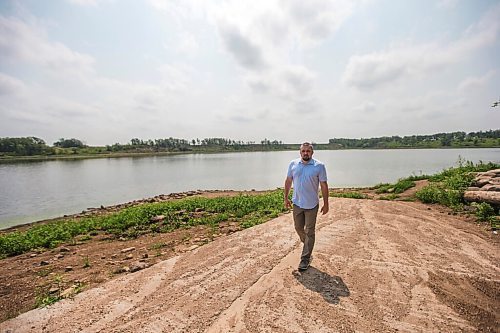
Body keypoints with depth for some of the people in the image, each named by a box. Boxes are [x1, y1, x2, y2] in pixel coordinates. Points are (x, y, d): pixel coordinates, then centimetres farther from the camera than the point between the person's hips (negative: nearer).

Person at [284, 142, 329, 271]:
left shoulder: (319, 166, -10)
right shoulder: (293, 164, -1)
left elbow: (324, 185, -5)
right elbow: (288, 181, 8)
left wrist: (326, 204, -4)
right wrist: (286, 198, 9)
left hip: (312, 205, -3)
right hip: (297, 203, 3)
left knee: (310, 232, 6)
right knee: (298, 228, 16)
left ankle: (305, 259, 18)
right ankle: (307, 244, 46)